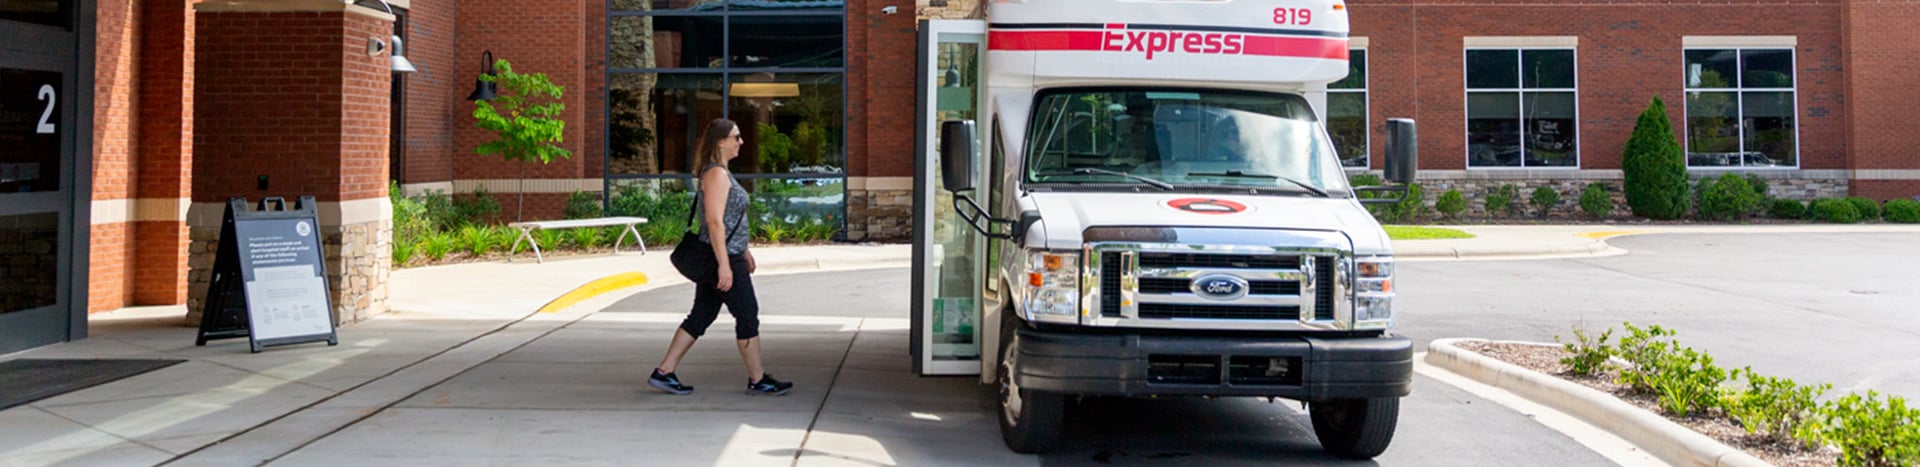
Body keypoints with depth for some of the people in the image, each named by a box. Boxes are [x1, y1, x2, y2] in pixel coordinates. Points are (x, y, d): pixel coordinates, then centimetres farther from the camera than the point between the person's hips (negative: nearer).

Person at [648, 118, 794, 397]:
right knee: (747, 315, -1)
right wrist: (724, 265, -25)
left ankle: (663, 373, 12)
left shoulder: (719, 173, 16)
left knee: (701, 316, 11)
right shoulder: (716, 174, -16)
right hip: (724, 258, -10)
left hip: (716, 258, 10)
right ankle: (758, 381, 8)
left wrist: (743, 250, 27)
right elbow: (715, 221, -22)